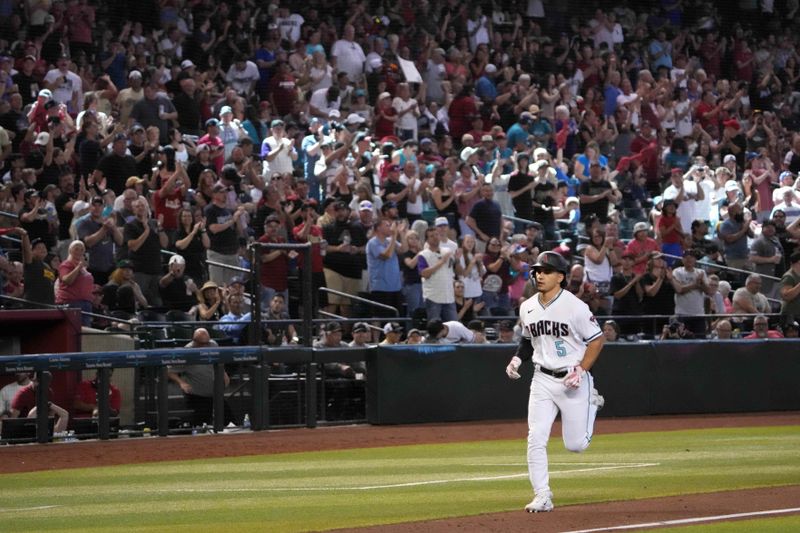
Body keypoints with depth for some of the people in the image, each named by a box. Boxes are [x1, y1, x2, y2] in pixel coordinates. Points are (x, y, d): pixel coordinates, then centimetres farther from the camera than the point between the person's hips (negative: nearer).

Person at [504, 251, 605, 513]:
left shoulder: (575, 307, -14)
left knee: (576, 444, 1)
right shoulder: (527, 308, 4)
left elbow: (597, 339, -7)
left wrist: (581, 370, -17)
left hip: (573, 380, -4)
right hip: (542, 380, 4)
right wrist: (517, 358, 3)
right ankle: (542, 497, -2)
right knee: (536, 439, -9)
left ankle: (591, 403, 32)